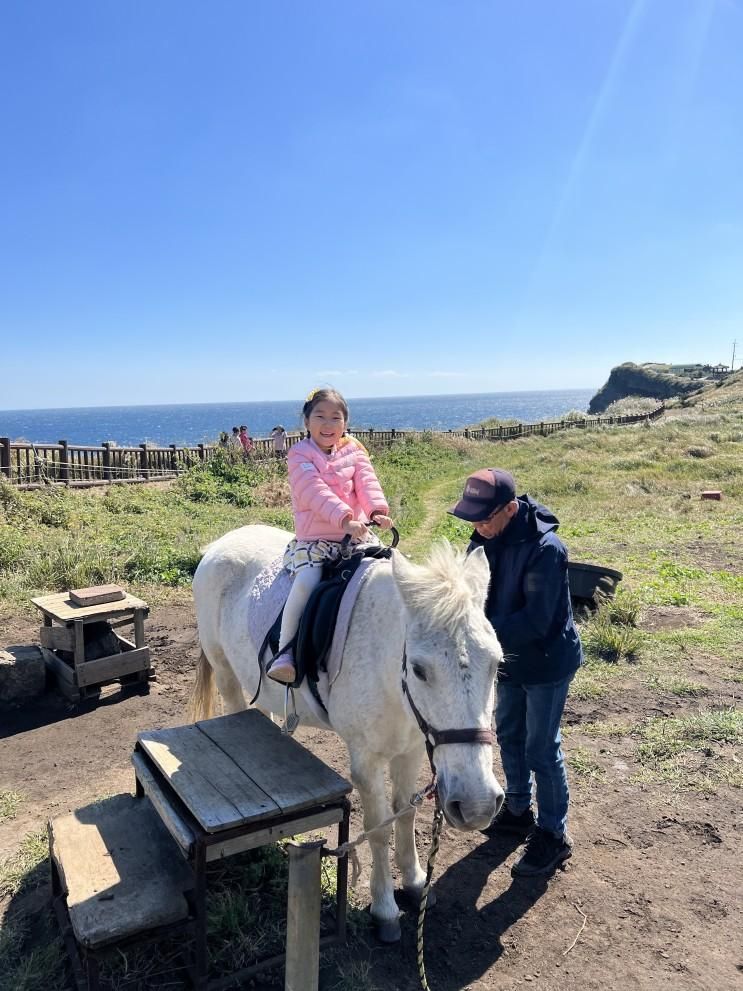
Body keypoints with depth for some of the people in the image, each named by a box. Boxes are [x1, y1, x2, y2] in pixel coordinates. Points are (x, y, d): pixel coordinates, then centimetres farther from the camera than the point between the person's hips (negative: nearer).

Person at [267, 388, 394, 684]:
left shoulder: (353, 451, 12)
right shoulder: (300, 455, -1)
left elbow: (367, 482, -4)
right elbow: (316, 491, -17)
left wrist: (378, 510, -25)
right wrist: (345, 518, -32)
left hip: (356, 536, 4)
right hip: (313, 540, -4)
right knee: (307, 580, -29)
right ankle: (285, 650, -16)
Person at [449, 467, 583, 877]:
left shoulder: (545, 549, -30)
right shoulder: (487, 538, -7)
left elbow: (535, 621, -32)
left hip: (547, 662, -7)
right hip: (510, 659, 8)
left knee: (541, 750, 5)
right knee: (509, 736, 21)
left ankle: (553, 835, 25)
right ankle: (518, 810, 43)